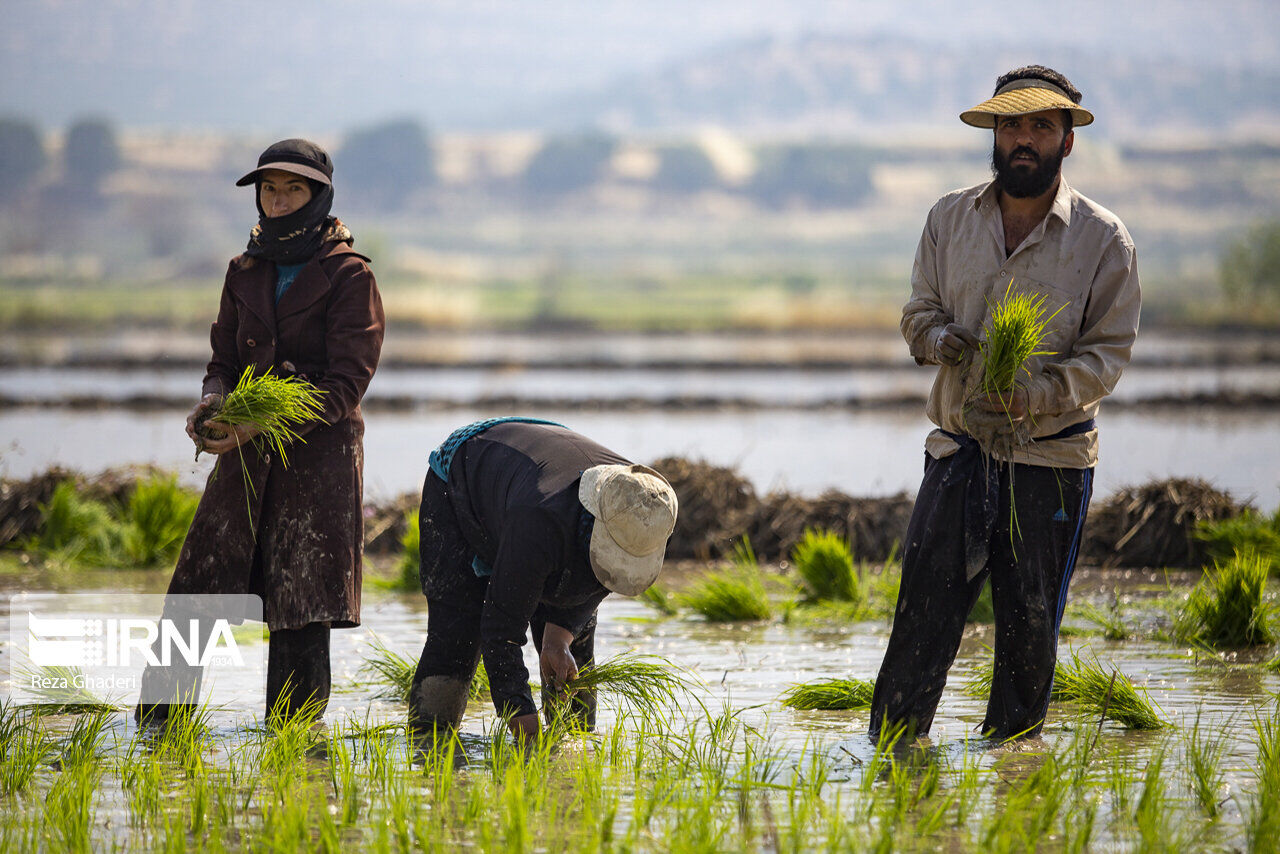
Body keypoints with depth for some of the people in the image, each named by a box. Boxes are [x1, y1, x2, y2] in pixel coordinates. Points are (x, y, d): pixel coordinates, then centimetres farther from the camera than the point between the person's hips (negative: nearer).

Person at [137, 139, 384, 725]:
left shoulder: (348, 276, -4)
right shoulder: (247, 273, 13)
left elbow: (346, 383, -11)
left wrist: (259, 423, -20)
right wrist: (214, 399, -8)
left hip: (319, 456, -5)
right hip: (247, 457, 5)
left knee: (301, 612, -5)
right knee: (196, 591, -1)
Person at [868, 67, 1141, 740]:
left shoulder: (1103, 240, -2)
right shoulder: (950, 218, 7)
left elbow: (1108, 352, -4)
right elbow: (919, 312, 12)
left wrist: (1037, 392, -21)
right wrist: (944, 339, -12)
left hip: (1051, 455, -1)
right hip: (958, 449, 2)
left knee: (1029, 617, 4)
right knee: (926, 597, -8)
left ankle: (1012, 743, 19)